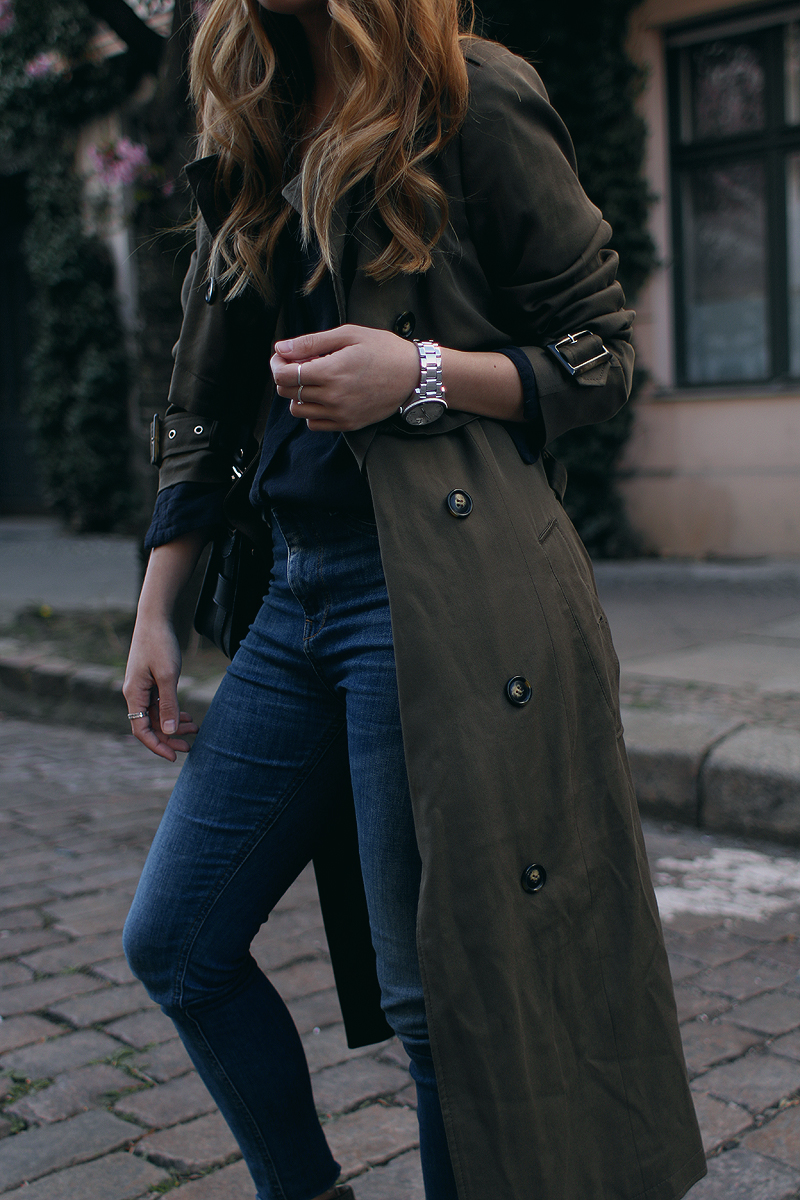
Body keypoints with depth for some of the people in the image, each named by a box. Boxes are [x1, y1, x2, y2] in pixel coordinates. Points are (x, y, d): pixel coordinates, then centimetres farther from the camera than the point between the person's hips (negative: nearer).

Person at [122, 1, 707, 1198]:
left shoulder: (472, 98, -3)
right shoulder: (254, 139, 17)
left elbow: (602, 357, -2)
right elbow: (204, 404, 18)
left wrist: (422, 374, -17)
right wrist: (155, 613, 15)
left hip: (446, 591, -7)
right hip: (298, 594, 8)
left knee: (447, 994, -2)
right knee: (174, 943, 13)